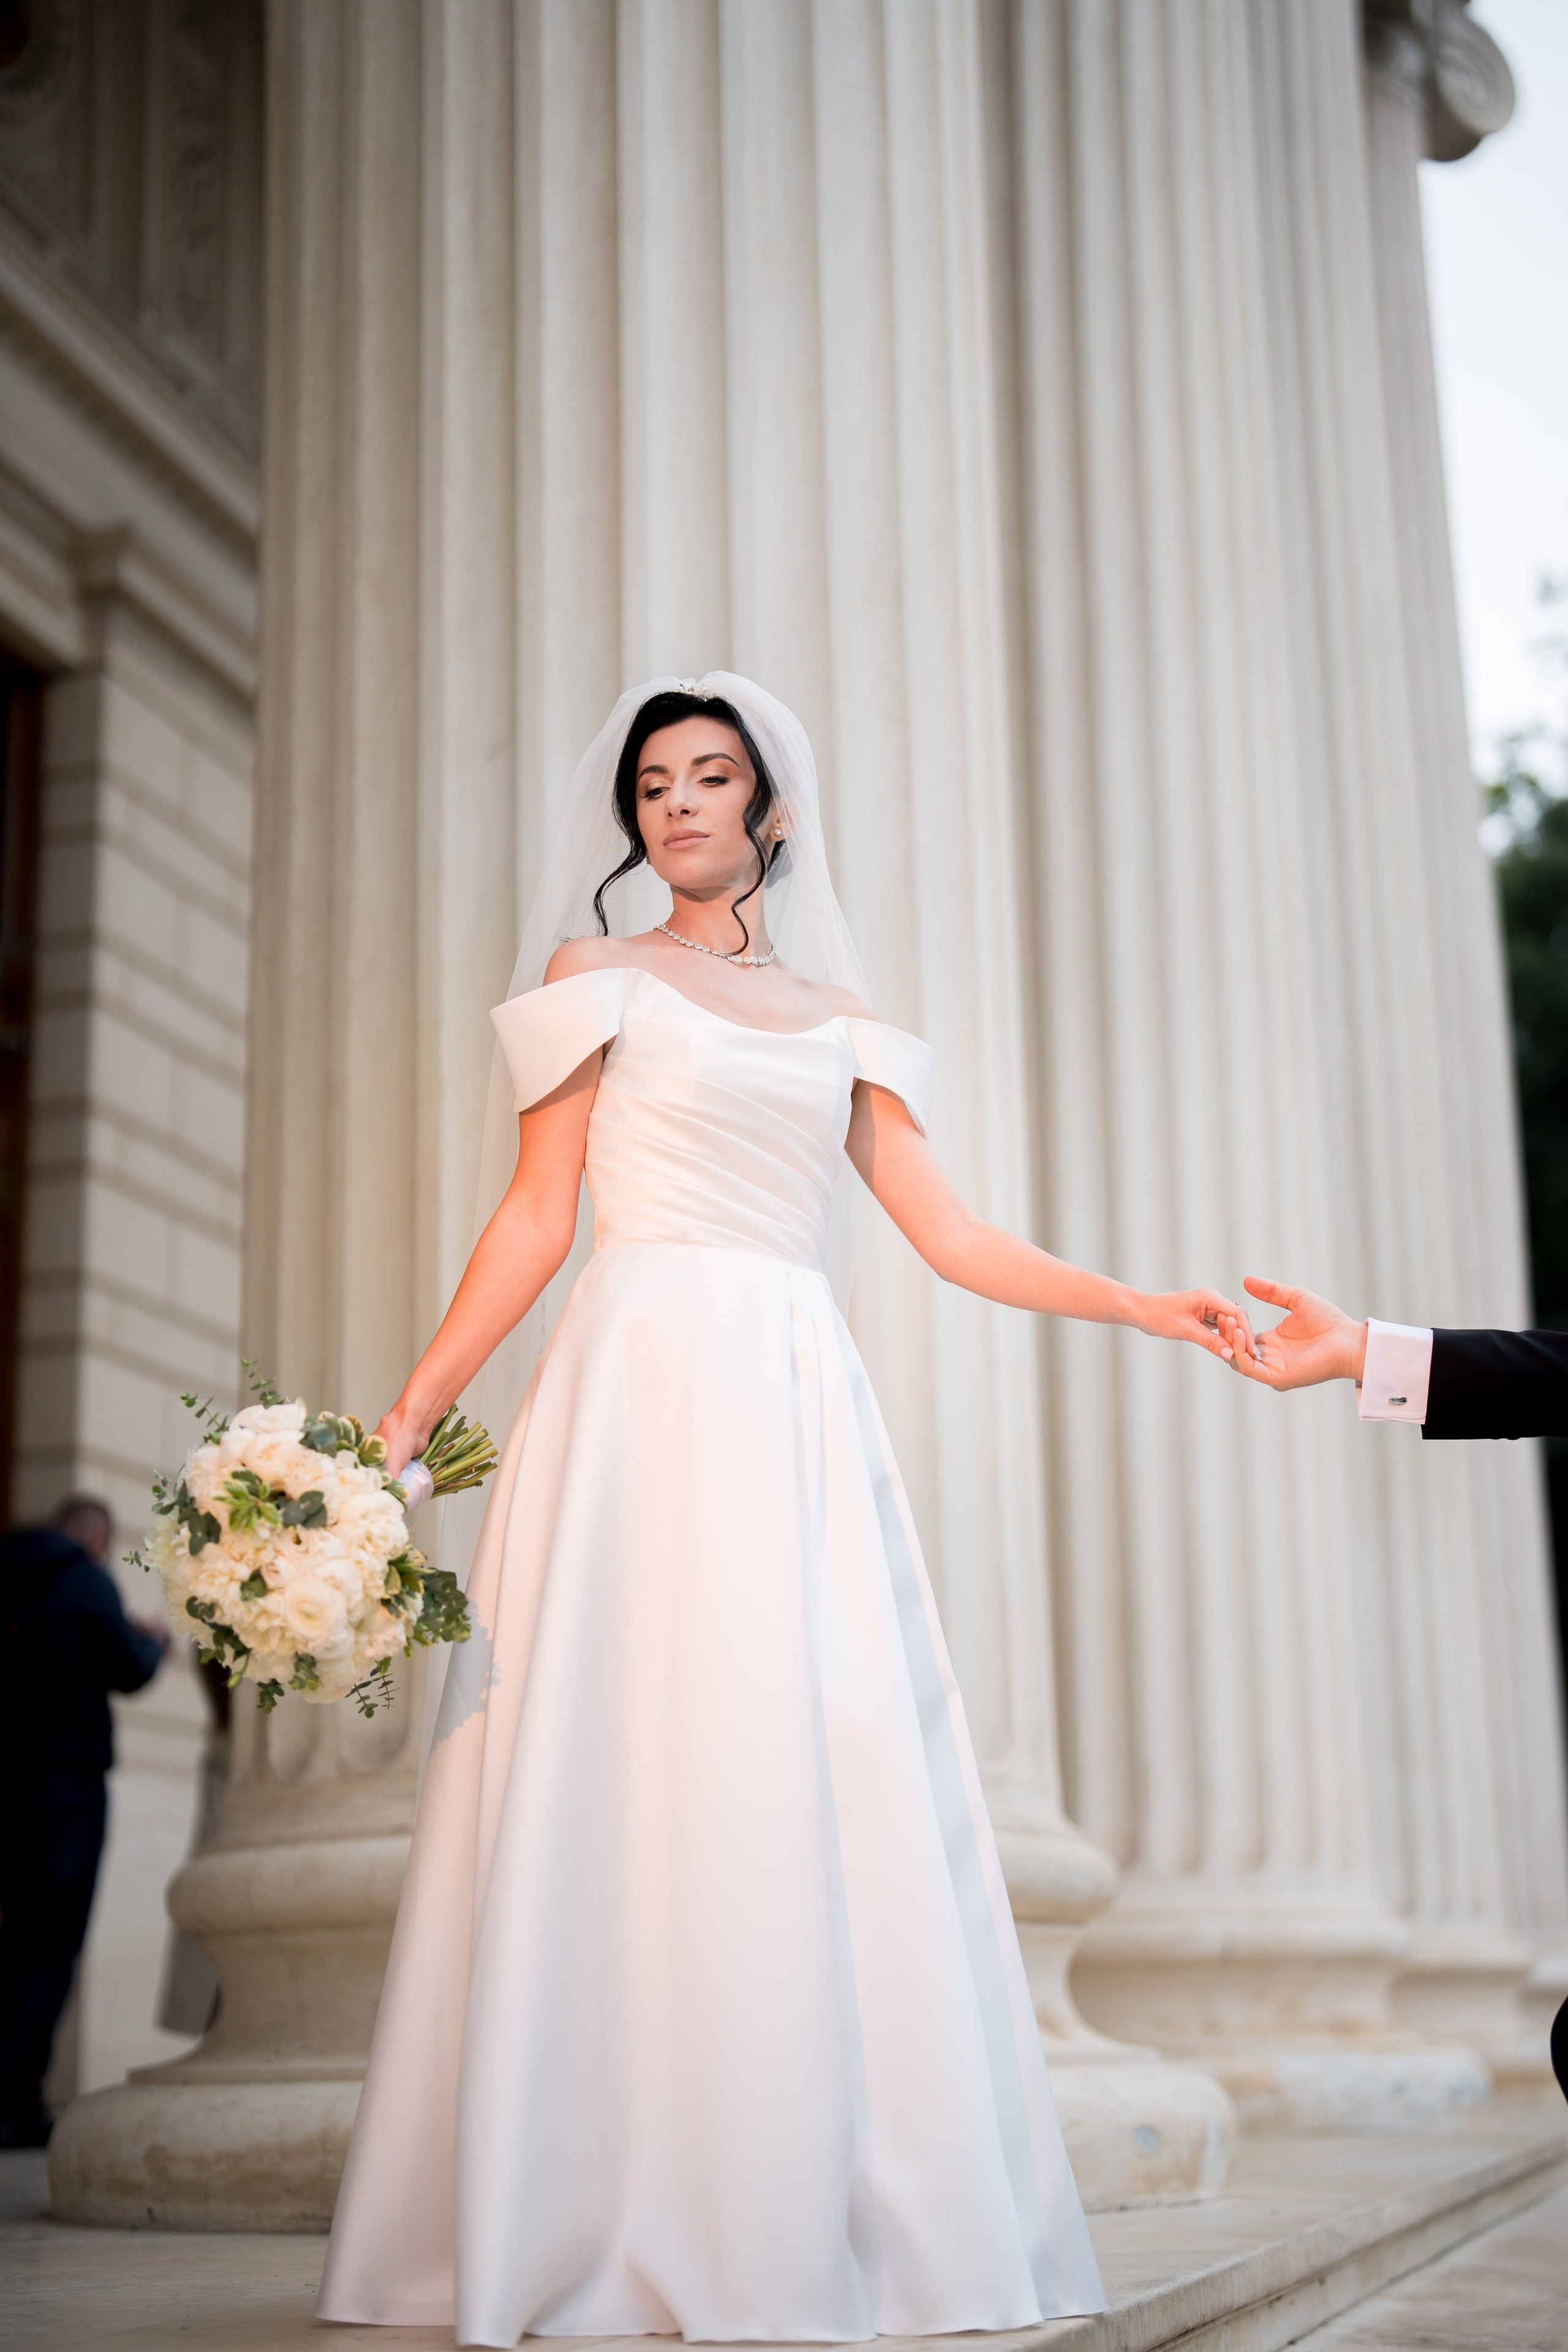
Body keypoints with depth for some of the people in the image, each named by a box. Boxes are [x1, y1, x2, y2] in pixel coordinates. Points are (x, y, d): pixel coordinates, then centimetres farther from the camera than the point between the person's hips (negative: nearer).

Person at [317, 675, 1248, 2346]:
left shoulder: (839, 1018, 20)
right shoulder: (597, 975, 11)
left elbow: (948, 1233, 16)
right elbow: (536, 1219, 3)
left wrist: (1145, 1306, 9)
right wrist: (410, 1413, -6)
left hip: (805, 1411, 4)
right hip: (644, 1387, -3)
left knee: (831, 1791, -2)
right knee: (643, 1780, -9)